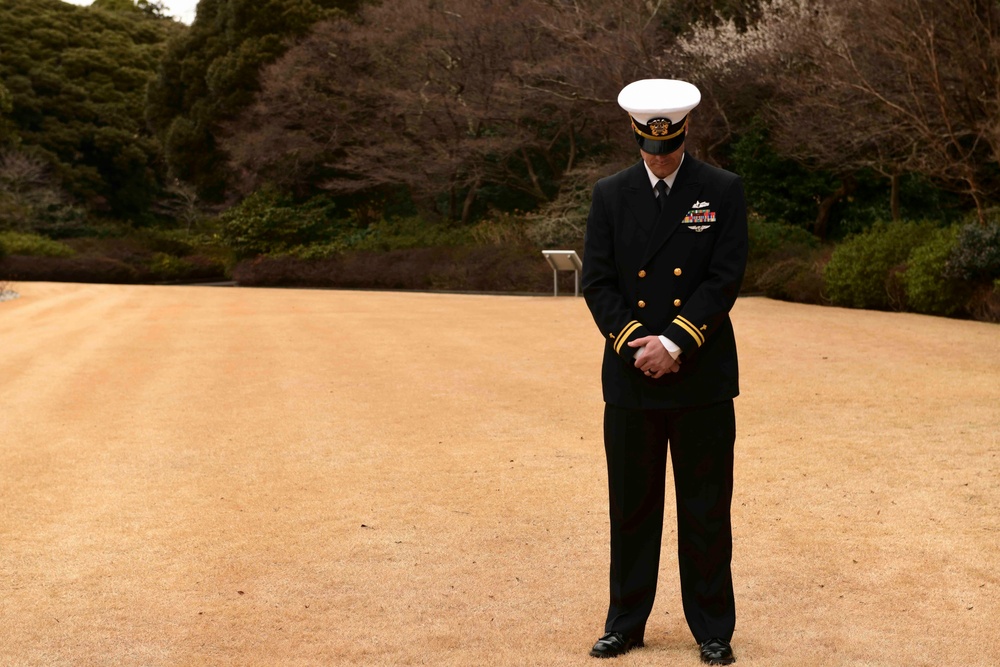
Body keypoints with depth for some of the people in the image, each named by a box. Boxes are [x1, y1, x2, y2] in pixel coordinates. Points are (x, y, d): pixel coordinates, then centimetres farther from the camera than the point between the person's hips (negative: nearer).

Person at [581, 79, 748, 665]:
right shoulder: (611, 195, 6)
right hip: (630, 376, 2)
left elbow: (726, 279, -7)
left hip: (703, 379, -2)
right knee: (631, 507, 10)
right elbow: (598, 282, 1)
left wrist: (674, 343, -15)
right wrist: (634, 343, -13)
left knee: (706, 509, 6)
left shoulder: (724, 191, 0)